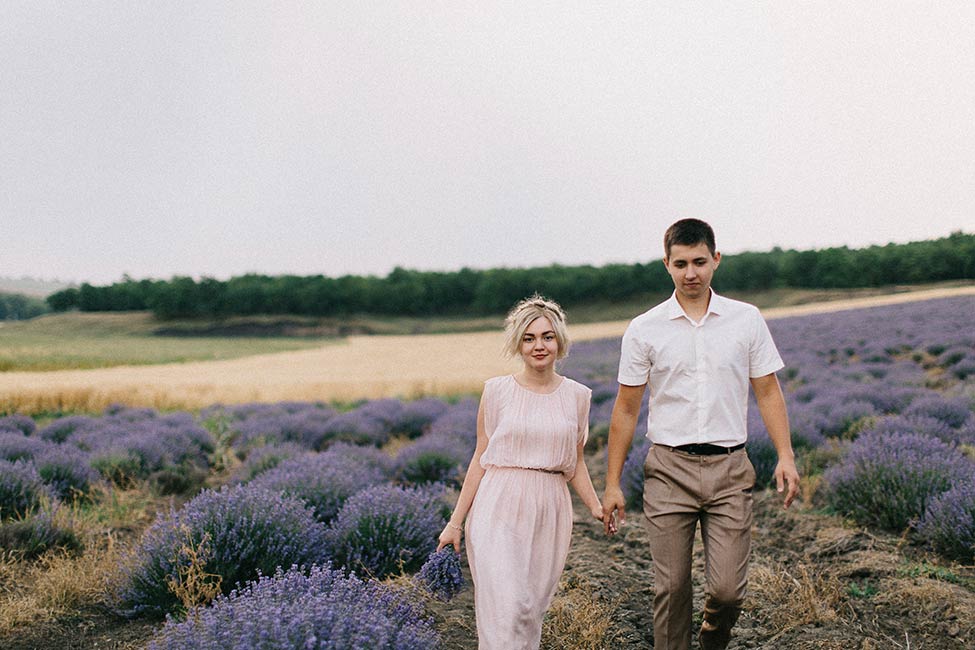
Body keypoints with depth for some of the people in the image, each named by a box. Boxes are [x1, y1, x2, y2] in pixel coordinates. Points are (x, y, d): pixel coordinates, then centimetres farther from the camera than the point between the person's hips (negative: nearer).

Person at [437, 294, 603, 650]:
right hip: (499, 509, -2)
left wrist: (596, 507, -3)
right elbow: (480, 459, 4)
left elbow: (575, 463, 13)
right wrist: (455, 522, 4)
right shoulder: (497, 391, 0)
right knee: (506, 607, -11)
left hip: (549, 512, 3)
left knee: (532, 610, 8)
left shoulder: (577, 395, 6)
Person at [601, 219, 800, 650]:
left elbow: (768, 392, 9)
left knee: (727, 589, -2)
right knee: (671, 587, 1)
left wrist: (785, 456, -4)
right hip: (669, 469, 0)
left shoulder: (747, 320, 5)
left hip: (729, 469, 1)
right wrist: (612, 483, 3)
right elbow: (626, 408, 5)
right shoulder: (644, 330, 2)